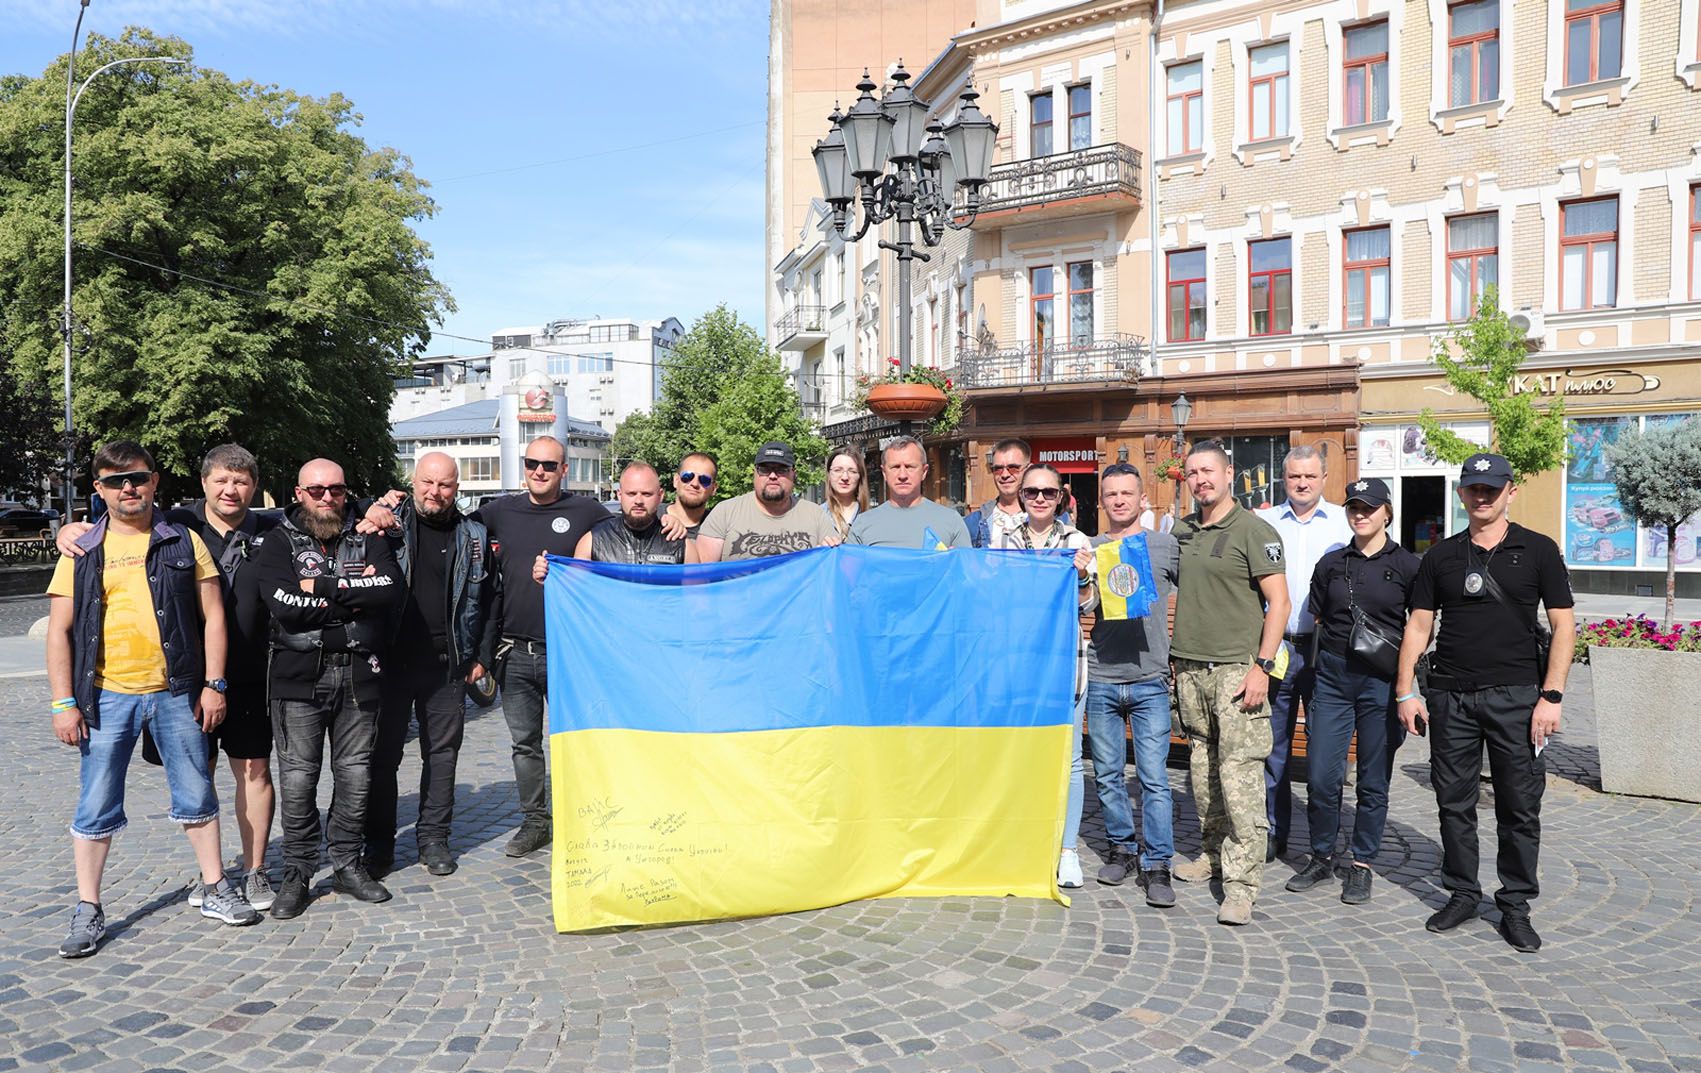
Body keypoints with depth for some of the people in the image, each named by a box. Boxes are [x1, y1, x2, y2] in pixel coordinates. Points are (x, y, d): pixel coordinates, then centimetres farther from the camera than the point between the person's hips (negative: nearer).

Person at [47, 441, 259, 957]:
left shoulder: (184, 543, 5)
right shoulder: (81, 554, 5)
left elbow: (212, 616, 4)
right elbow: (59, 632, 4)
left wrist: (213, 684, -2)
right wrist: (63, 703, -3)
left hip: (176, 692, 0)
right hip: (106, 697, 0)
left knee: (196, 796, 9)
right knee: (96, 808, 5)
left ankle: (216, 890, 22)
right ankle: (88, 911, 17)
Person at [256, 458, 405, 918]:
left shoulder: (367, 539, 10)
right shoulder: (279, 541, 4)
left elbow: (393, 590, -10)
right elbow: (285, 605, -14)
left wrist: (323, 586, -13)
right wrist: (356, 596, -10)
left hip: (359, 675, 2)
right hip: (299, 677, -2)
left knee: (355, 774, 8)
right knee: (297, 778, 0)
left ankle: (347, 865, 21)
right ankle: (297, 873, 14)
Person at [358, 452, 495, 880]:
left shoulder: (474, 536, 7)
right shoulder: (389, 522, 2)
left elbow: (489, 599, 12)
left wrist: (483, 656, 7)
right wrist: (365, 529, -18)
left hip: (448, 664, 2)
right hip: (392, 659, -1)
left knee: (442, 752, 8)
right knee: (383, 753, 6)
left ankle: (433, 837, 21)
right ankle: (379, 844, 18)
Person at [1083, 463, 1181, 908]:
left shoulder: (1166, 546, 4)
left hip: (1149, 680, -2)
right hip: (1101, 679, 2)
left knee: (1153, 777, -4)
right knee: (1107, 775, 9)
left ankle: (1156, 865, 6)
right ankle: (1122, 849, 25)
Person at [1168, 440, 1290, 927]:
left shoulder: (1253, 530, -5)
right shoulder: (1181, 530, 13)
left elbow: (1279, 601, -8)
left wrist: (1262, 666, -15)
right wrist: (1174, 652, 15)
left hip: (1236, 668, -6)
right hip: (1190, 667, 6)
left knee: (1239, 774, -9)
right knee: (1203, 768, 14)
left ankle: (1241, 881, -6)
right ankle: (1213, 853, 28)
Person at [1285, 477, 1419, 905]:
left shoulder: (1407, 565, 1)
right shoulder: (1331, 563, 8)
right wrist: (1310, 679, 8)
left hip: (1381, 681, -2)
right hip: (1331, 677, 2)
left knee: (1374, 781, 6)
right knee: (1320, 776, 1)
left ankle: (1361, 865, 19)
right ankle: (1321, 857, 19)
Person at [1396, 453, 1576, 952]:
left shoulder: (1538, 551, 3)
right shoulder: (1441, 556, 9)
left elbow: (1563, 626, 0)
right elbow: (1418, 625, 10)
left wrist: (1551, 696, -8)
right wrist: (1406, 691, 2)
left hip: (1516, 695, -2)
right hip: (1450, 696, 2)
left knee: (1520, 807, 3)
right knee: (1454, 802, 8)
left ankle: (1515, 906, 15)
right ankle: (1462, 893, 22)